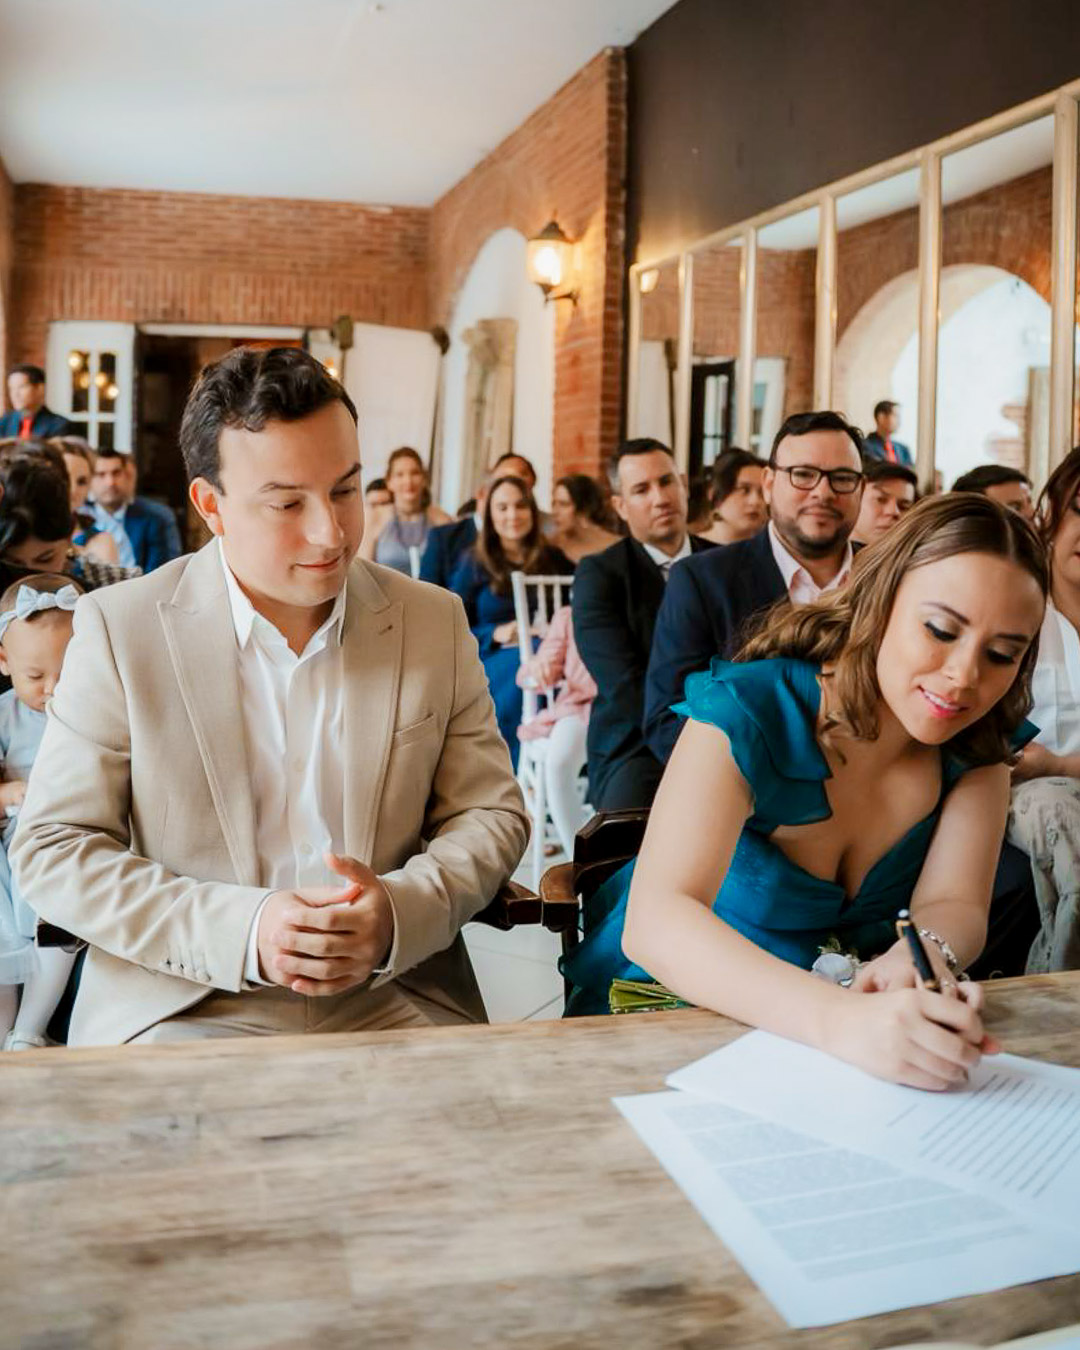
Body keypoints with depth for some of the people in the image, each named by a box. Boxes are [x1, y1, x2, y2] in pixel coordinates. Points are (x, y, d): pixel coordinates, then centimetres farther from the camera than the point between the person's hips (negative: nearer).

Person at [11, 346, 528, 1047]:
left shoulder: (436, 622, 6)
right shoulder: (120, 628, 0)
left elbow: (492, 815, 10)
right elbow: (51, 850, 0)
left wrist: (400, 913, -12)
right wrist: (241, 931, -14)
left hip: (395, 1004, 3)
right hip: (183, 1011, -2)